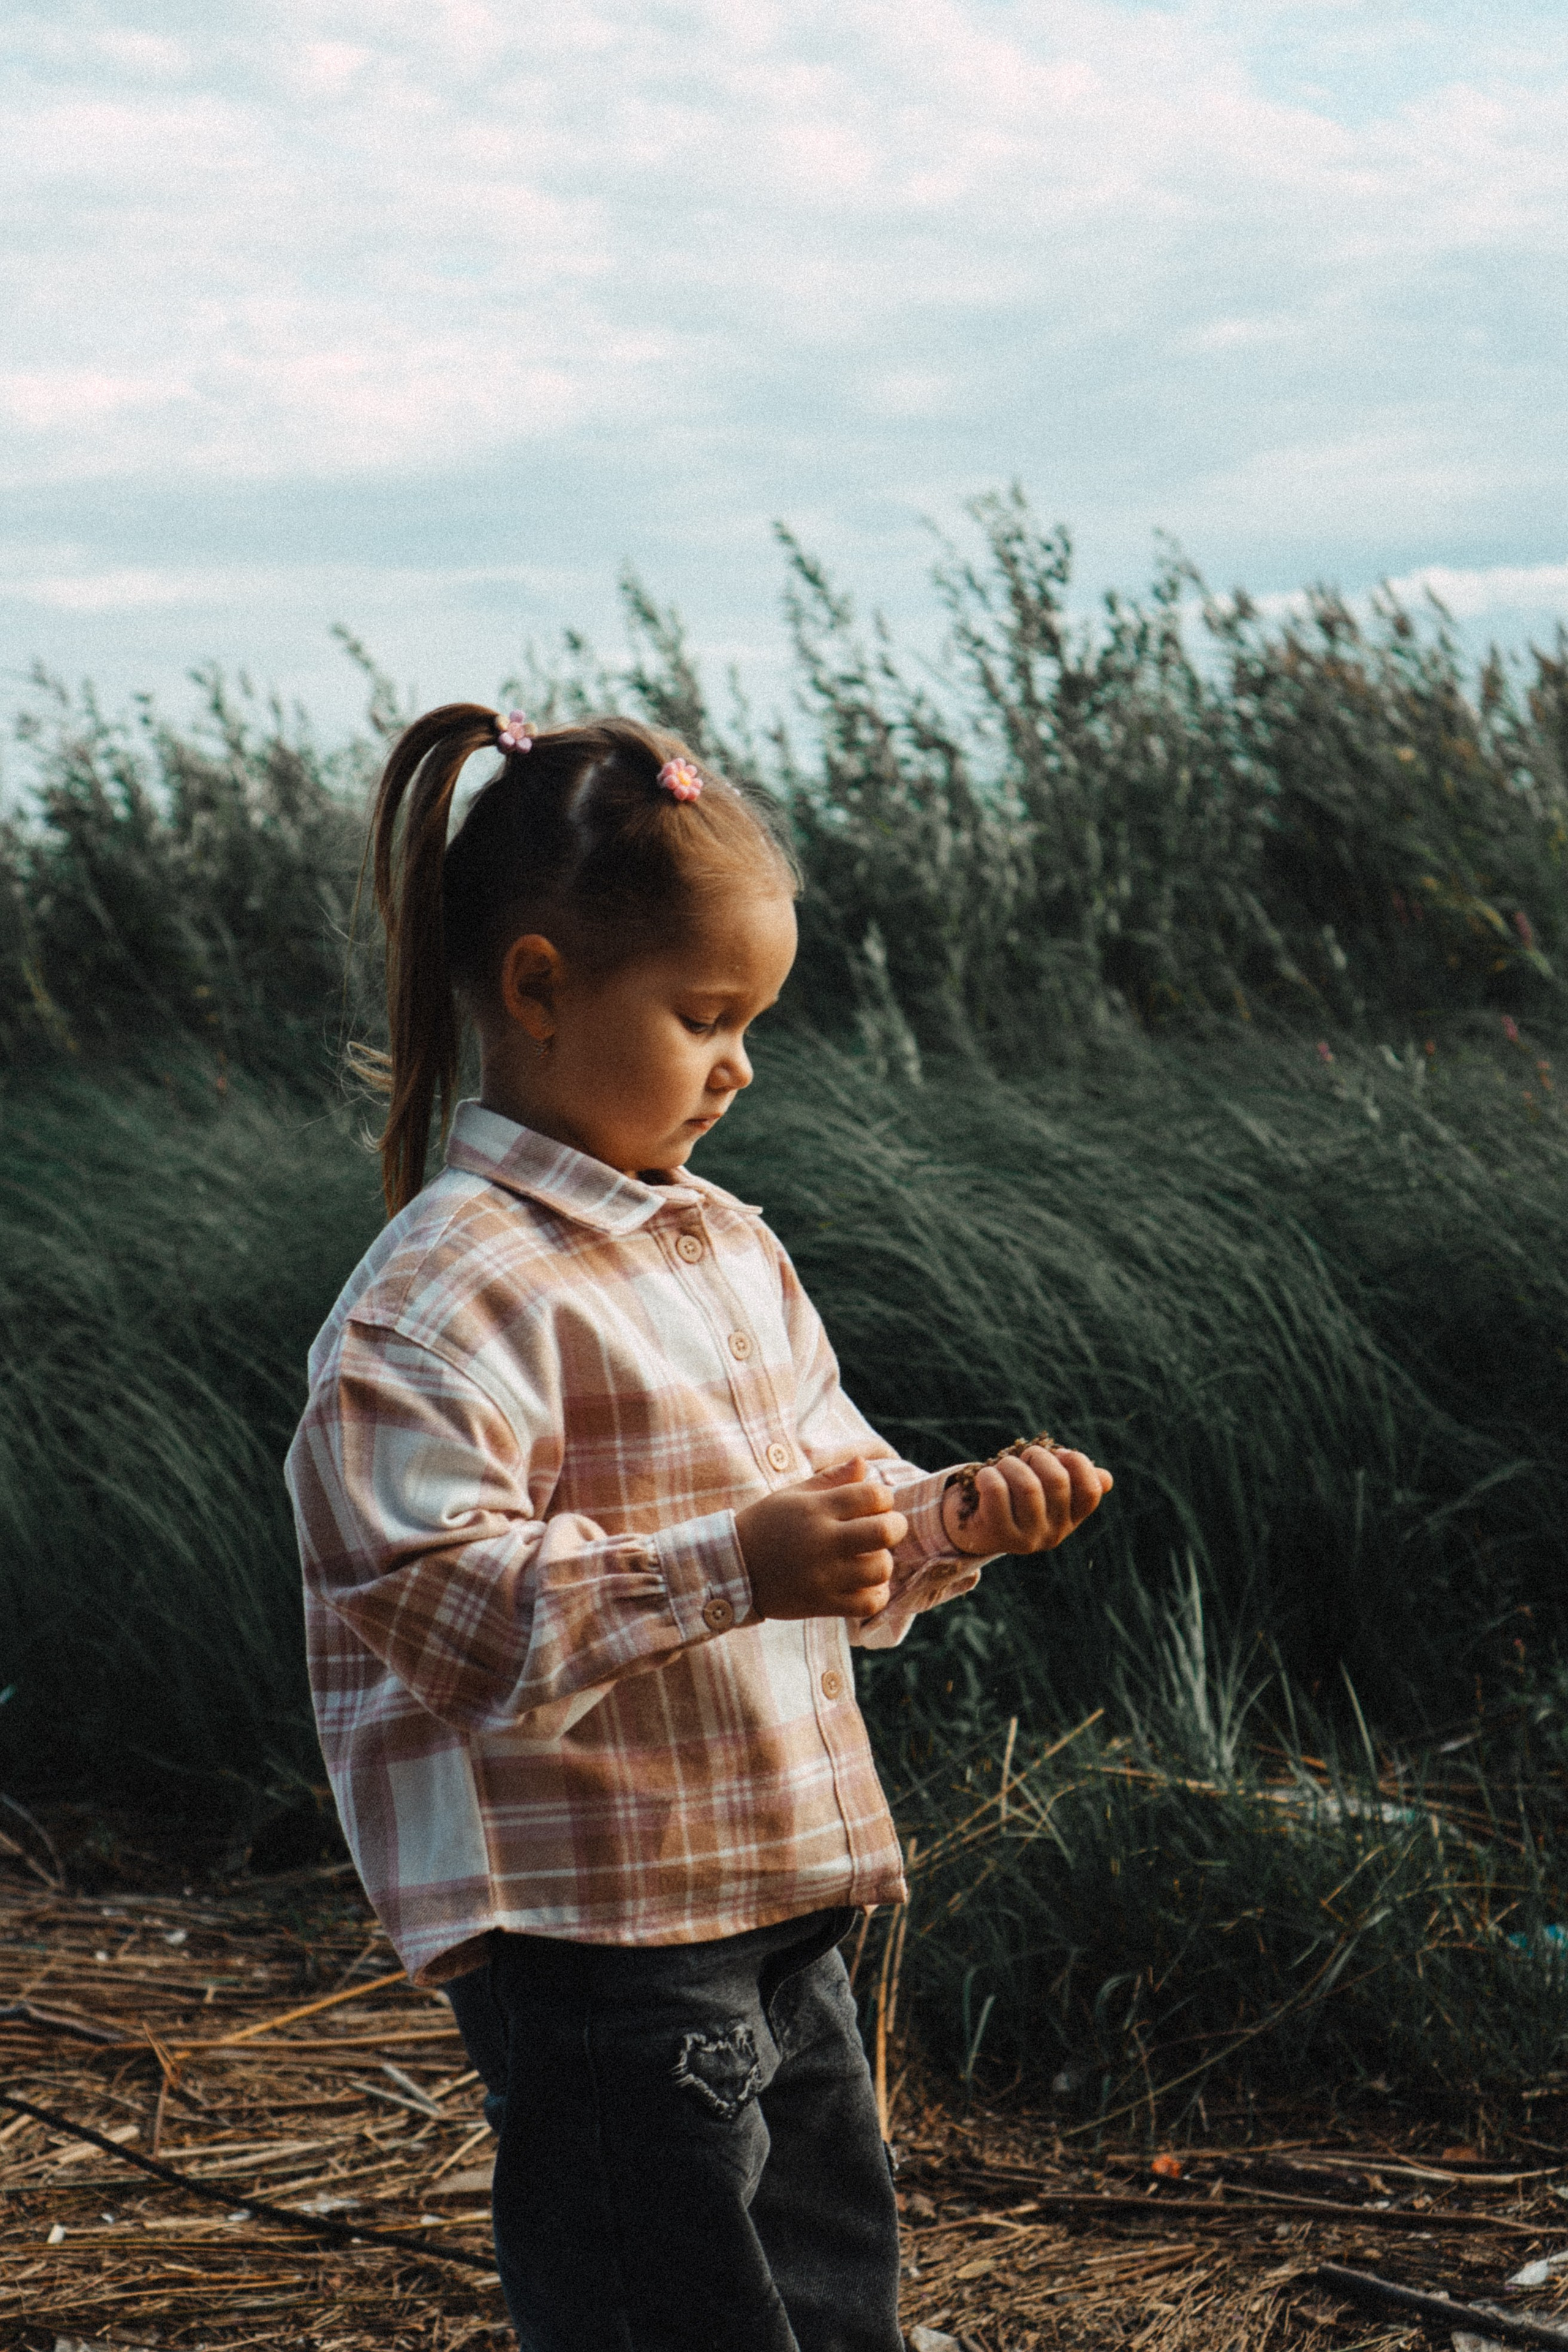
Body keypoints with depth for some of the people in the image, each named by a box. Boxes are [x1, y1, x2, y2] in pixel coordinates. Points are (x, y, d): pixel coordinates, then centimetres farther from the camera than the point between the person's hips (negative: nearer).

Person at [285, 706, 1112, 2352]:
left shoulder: (728, 1249, 12)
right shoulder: (447, 1291, -17)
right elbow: (425, 1603, -24)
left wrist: (952, 1521, -1)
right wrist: (730, 1569, -30)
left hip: (787, 1901, 9)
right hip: (597, 1939, -9)